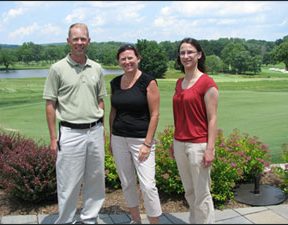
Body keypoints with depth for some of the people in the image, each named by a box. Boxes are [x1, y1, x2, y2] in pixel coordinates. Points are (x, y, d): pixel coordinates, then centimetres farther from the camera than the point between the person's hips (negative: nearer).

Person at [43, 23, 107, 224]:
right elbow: (50, 105, -3)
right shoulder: (58, 69, -4)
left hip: (95, 132, 4)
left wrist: (100, 129, 10)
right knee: (69, 183, 2)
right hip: (71, 133, -4)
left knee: (95, 180, 13)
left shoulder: (96, 68, 8)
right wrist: (53, 138, -6)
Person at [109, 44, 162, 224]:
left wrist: (147, 143, -14)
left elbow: (155, 114, -10)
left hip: (141, 139, -5)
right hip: (119, 139, 5)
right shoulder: (115, 83, 7)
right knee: (127, 183, 13)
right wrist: (111, 139, 13)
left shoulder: (148, 81, -8)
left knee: (147, 185, -7)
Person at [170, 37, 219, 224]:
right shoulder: (179, 83, 11)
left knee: (202, 194, 1)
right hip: (180, 144, 7)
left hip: (198, 144, -7)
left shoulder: (207, 83, -10)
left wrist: (210, 149, -17)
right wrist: (174, 142, 16)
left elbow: (212, 119, -13)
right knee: (189, 192, 17)